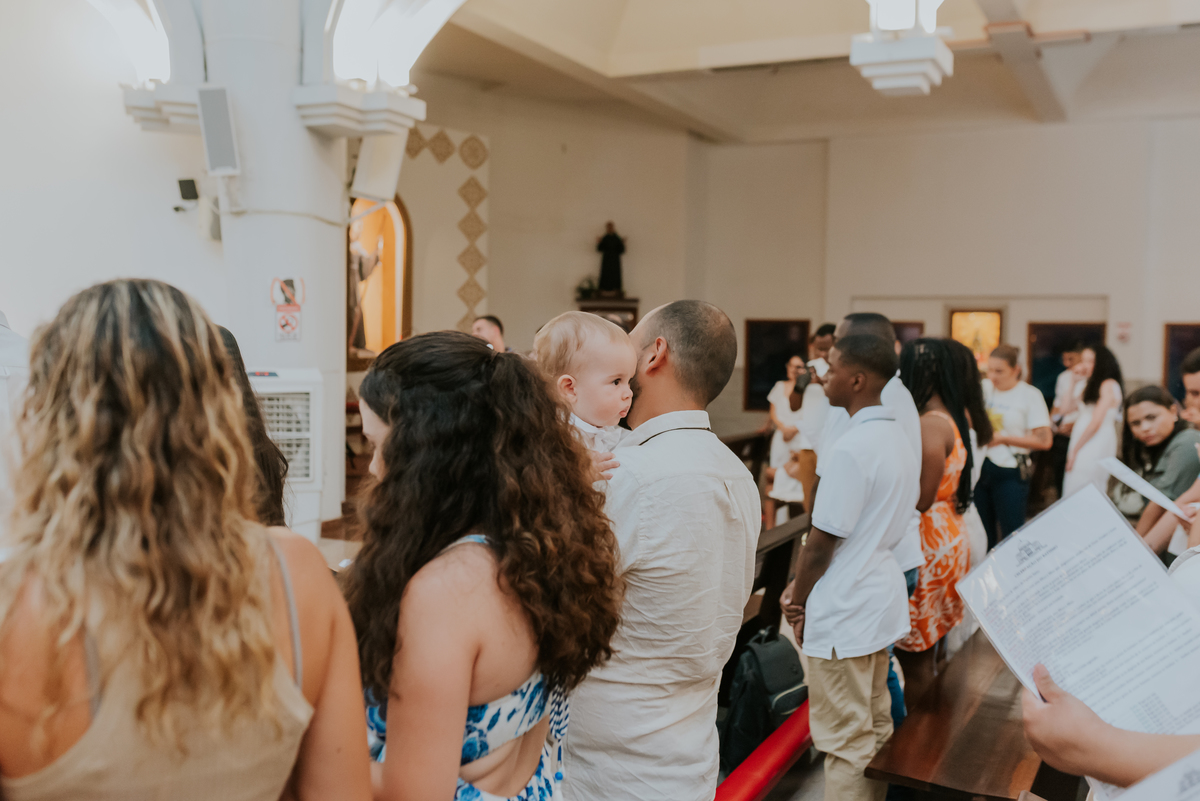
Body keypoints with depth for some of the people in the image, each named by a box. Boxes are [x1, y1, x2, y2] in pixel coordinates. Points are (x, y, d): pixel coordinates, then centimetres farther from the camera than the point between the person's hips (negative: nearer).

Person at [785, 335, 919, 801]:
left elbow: (822, 540, -19)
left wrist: (799, 602, -4)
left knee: (845, 742, 2)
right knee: (875, 727, 20)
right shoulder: (897, 438, 7)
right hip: (883, 601, 9)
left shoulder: (850, 449, -21)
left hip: (844, 614, -9)